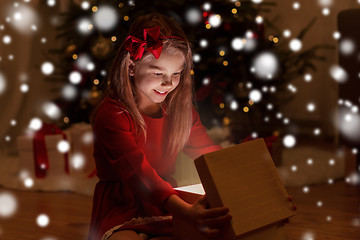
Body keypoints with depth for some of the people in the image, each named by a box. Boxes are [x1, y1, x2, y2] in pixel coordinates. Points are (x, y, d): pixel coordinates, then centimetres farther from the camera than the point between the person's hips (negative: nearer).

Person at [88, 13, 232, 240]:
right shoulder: (111, 113, -16)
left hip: (167, 203, 7)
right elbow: (138, 172, -29)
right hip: (121, 214, -6)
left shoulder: (180, 108, 8)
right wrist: (185, 211, -45)